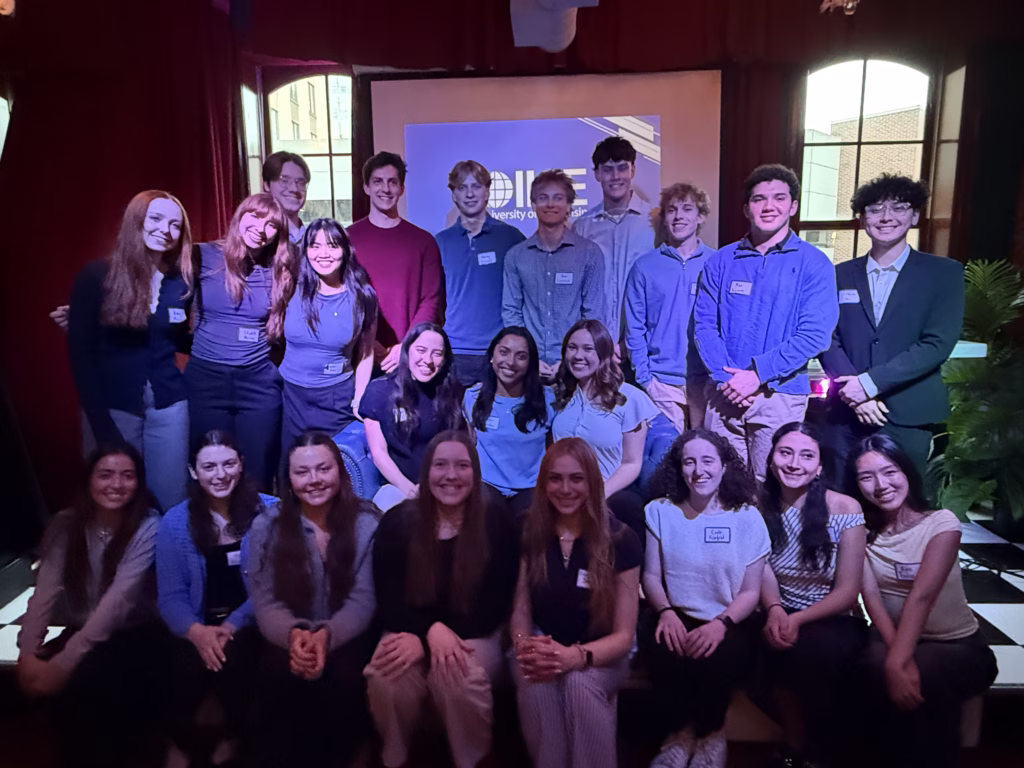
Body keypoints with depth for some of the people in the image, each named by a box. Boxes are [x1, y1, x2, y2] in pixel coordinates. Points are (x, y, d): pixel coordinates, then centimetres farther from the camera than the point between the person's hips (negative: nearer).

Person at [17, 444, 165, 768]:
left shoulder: (148, 527, -15)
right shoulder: (65, 524, -1)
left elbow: (118, 598, -24)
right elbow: (46, 589, -12)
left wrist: (64, 661, -32)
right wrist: (27, 651, -27)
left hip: (134, 634, -3)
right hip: (81, 631, 4)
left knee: (83, 682, -28)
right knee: (38, 678, -24)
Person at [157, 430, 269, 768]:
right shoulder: (175, 522, 3)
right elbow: (170, 596, -1)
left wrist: (233, 625, -19)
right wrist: (197, 631, -21)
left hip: (249, 624, -1)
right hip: (199, 628, 2)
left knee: (231, 660, -30)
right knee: (187, 664, -28)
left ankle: (236, 735, 3)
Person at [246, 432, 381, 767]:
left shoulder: (366, 523, -5)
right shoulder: (266, 526, -1)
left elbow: (363, 601, -9)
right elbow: (265, 602, -6)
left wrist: (326, 636, -29)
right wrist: (294, 633, -28)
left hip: (345, 637, -1)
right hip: (288, 638, 1)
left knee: (345, 678, -30)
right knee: (280, 675, -30)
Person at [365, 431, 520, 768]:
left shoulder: (497, 525, -7)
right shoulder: (397, 522, -3)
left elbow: (497, 605, -8)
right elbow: (387, 600, -2)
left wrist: (425, 642, -18)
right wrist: (431, 629, -24)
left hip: (475, 634, -1)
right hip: (413, 630, 1)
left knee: (459, 676, -32)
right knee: (385, 678, -29)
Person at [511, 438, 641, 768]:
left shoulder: (620, 539, -12)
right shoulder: (529, 534, -4)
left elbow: (624, 635, -12)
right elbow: (521, 608, 1)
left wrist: (577, 656, -31)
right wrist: (525, 644, -23)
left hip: (599, 655, -1)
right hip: (544, 648, 2)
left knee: (580, 680, -34)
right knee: (534, 680, -31)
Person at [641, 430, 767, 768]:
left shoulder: (747, 517, -2)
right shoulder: (659, 511, 0)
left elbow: (750, 591, -1)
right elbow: (650, 575, 3)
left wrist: (720, 624, -19)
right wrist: (666, 612, -16)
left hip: (728, 623, 0)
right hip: (677, 617, 1)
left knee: (715, 661, -31)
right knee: (663, 650, -31)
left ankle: (710, 735, 4)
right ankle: (681, 732, 1)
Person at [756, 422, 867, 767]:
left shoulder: (845, 509, -11)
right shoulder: (760, 507, -4)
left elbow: (847, 591, -10)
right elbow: (763, 572, -1)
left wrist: (799, 619, -25)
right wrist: (775, 610, -23)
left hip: (836, 621, -2)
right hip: (783, 616, 2)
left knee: (816, 650, -33)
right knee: (776, 645, -31)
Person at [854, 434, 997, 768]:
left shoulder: (941, 522, -11)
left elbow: (921, 596, -24)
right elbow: (872, 598, -14)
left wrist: (898, 663, -36)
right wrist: (897, 660, -31)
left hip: (958, 644, -2)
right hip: (892, 639, 2)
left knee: (925, 678, -35)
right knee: (874, 671, -32)